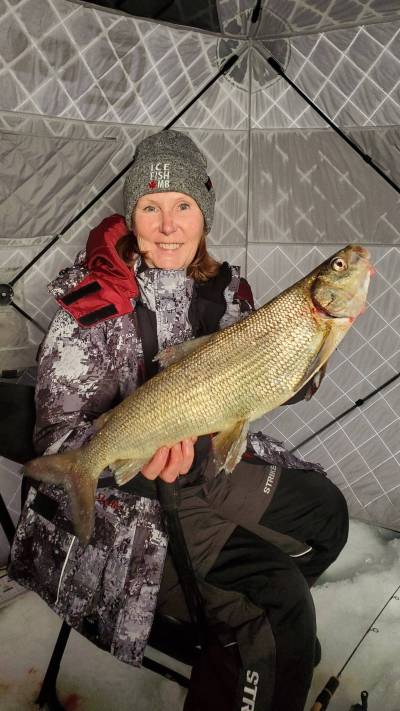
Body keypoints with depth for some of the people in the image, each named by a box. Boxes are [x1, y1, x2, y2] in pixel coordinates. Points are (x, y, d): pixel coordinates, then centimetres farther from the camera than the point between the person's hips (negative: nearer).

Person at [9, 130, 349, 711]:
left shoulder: (223, 288, 0)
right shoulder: (97, 304, -19)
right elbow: (60, 435, -19)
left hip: (206, 464, 8)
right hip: (120, 505, -7)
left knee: (324, 510, 12)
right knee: (280, 602, -20)